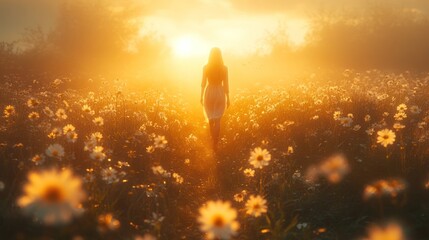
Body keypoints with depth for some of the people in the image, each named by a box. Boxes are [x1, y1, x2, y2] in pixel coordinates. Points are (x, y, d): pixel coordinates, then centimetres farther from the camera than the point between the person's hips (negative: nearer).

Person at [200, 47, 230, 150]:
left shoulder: (206, 67, -7)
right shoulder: (224, 68, -7)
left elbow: (203, 83, -3)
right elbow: (226, 84, -5)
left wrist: (201, 96, 8)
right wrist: (228, 99, 4)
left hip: (209, 93, 1)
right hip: (220, 94, -1)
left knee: (211, 118, 21)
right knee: (217, 119, 5)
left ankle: (213, 139, 37)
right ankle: (215, 142, -2)